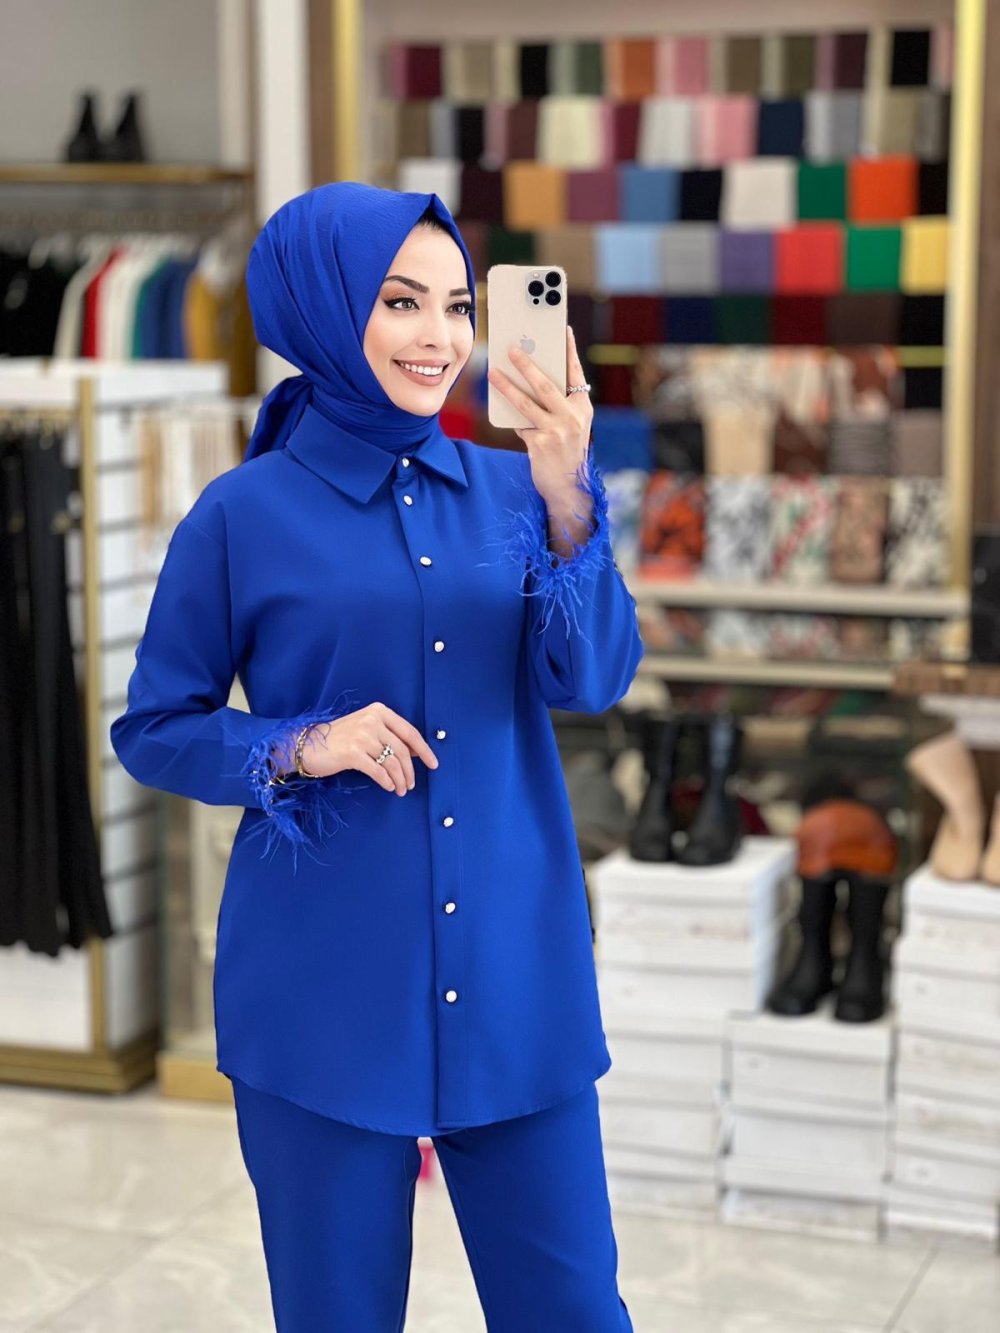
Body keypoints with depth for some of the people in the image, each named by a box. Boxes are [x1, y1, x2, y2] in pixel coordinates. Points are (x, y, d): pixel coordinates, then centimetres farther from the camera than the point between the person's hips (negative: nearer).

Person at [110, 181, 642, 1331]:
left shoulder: (512, 490, 3)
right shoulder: (243, 518, -4)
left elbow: (592, 679, -10)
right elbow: (152, 729, 3)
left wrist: (567, 502, -24)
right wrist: (300, 748, -15)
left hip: (515, 977, 2)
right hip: (328, 988, -2)